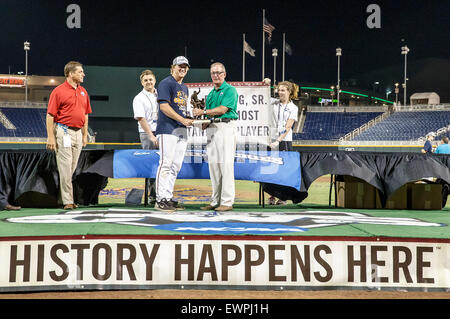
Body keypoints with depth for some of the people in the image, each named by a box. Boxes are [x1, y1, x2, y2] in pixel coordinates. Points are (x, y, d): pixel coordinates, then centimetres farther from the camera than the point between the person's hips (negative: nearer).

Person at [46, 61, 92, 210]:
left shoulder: (83, 92, 13)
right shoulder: (59, 91, -7)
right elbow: (50, 115, -10)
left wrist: (85, 135, 16)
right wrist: (50, 137, -15)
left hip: (78, 132, 7)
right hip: (63, 132, -7)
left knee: (72, 167, 10)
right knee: (65, 167, -6)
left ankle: (65, 196, 21)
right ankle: (68, 201, -3)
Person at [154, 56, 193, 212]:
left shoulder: (184, 87, 23)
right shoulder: (166, 83, -5)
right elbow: (164, 106, -15)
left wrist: (189, 119, 8)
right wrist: (183, 120, -19)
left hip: (182, 130, 9)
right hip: (168, 130, -9)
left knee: (176, 166, 8)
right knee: (165, 164, -11)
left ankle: (169, 198, 14)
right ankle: (160, 200, -8)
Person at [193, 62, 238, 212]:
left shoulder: (230, 90, -1)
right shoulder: (210, 93, 23)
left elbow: (223, 109, -12)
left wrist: (203, 112, -9)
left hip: (225, 126, -8)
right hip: (211, 128, 8)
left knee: (226, 164, -9)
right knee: (213, 164, 6)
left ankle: (227, 202, -7)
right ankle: (215, 201, 11)